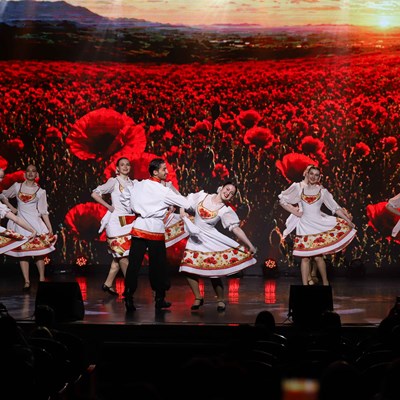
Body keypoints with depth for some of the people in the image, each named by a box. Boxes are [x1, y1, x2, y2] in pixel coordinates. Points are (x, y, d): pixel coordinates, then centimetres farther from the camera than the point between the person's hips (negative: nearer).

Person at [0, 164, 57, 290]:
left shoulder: (40, 192, 3)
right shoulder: (17, 186, 6)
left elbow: (43, 212, 2)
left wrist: (50, 228, -3)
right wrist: (11, 207, 6)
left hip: (35, 223, -1)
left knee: (39, 251, -5)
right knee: (22, 252, -1)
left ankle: (42, 278, 4)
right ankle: (26, 281, 1)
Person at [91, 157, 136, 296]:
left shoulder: (133, 183, 13)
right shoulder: (114, 181, -3)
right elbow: (95, 194, -10)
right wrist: (109, 207, -9)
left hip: (130, 221, 6)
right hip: (117, 221, -6)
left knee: (119, 255, 7)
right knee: (122, 254, -5)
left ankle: (108, 284, 13)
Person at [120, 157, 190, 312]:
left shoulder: (139, 185, 5)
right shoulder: (163, 190, -9)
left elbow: (124, 195, 20)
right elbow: (184, 203, -5)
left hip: (139, 227, 4)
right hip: (155, 230, -4)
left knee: (134, 263, 2)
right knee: (158, 265, 7)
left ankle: (128, 298, -3)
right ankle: (160, 299, 14)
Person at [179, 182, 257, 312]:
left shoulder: (226, 211, -9)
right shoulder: (202, 196, -2)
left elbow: (236, 229, -12)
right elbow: (184, 201, 13)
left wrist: (250, 245, -17)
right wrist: (182, 212, -4)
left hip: (211, 241, -3)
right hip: (195, 240, 3)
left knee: (214, 272, -6)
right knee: (189, 269, -2)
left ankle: (220, 299, 17)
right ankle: (198, 298, 17)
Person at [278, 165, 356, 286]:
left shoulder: (322, 191, 6)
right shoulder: (299, 188, 6)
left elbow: (335, 207, 5)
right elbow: (282, 200, 12)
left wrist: (348, 221, 1)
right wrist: (294, 212, 3)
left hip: (319, 225, -1)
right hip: (305, 225, 1)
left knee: (318, 256, -7)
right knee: (305, 257, -2)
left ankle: (325, 283, 10)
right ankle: (305, 284, 1)